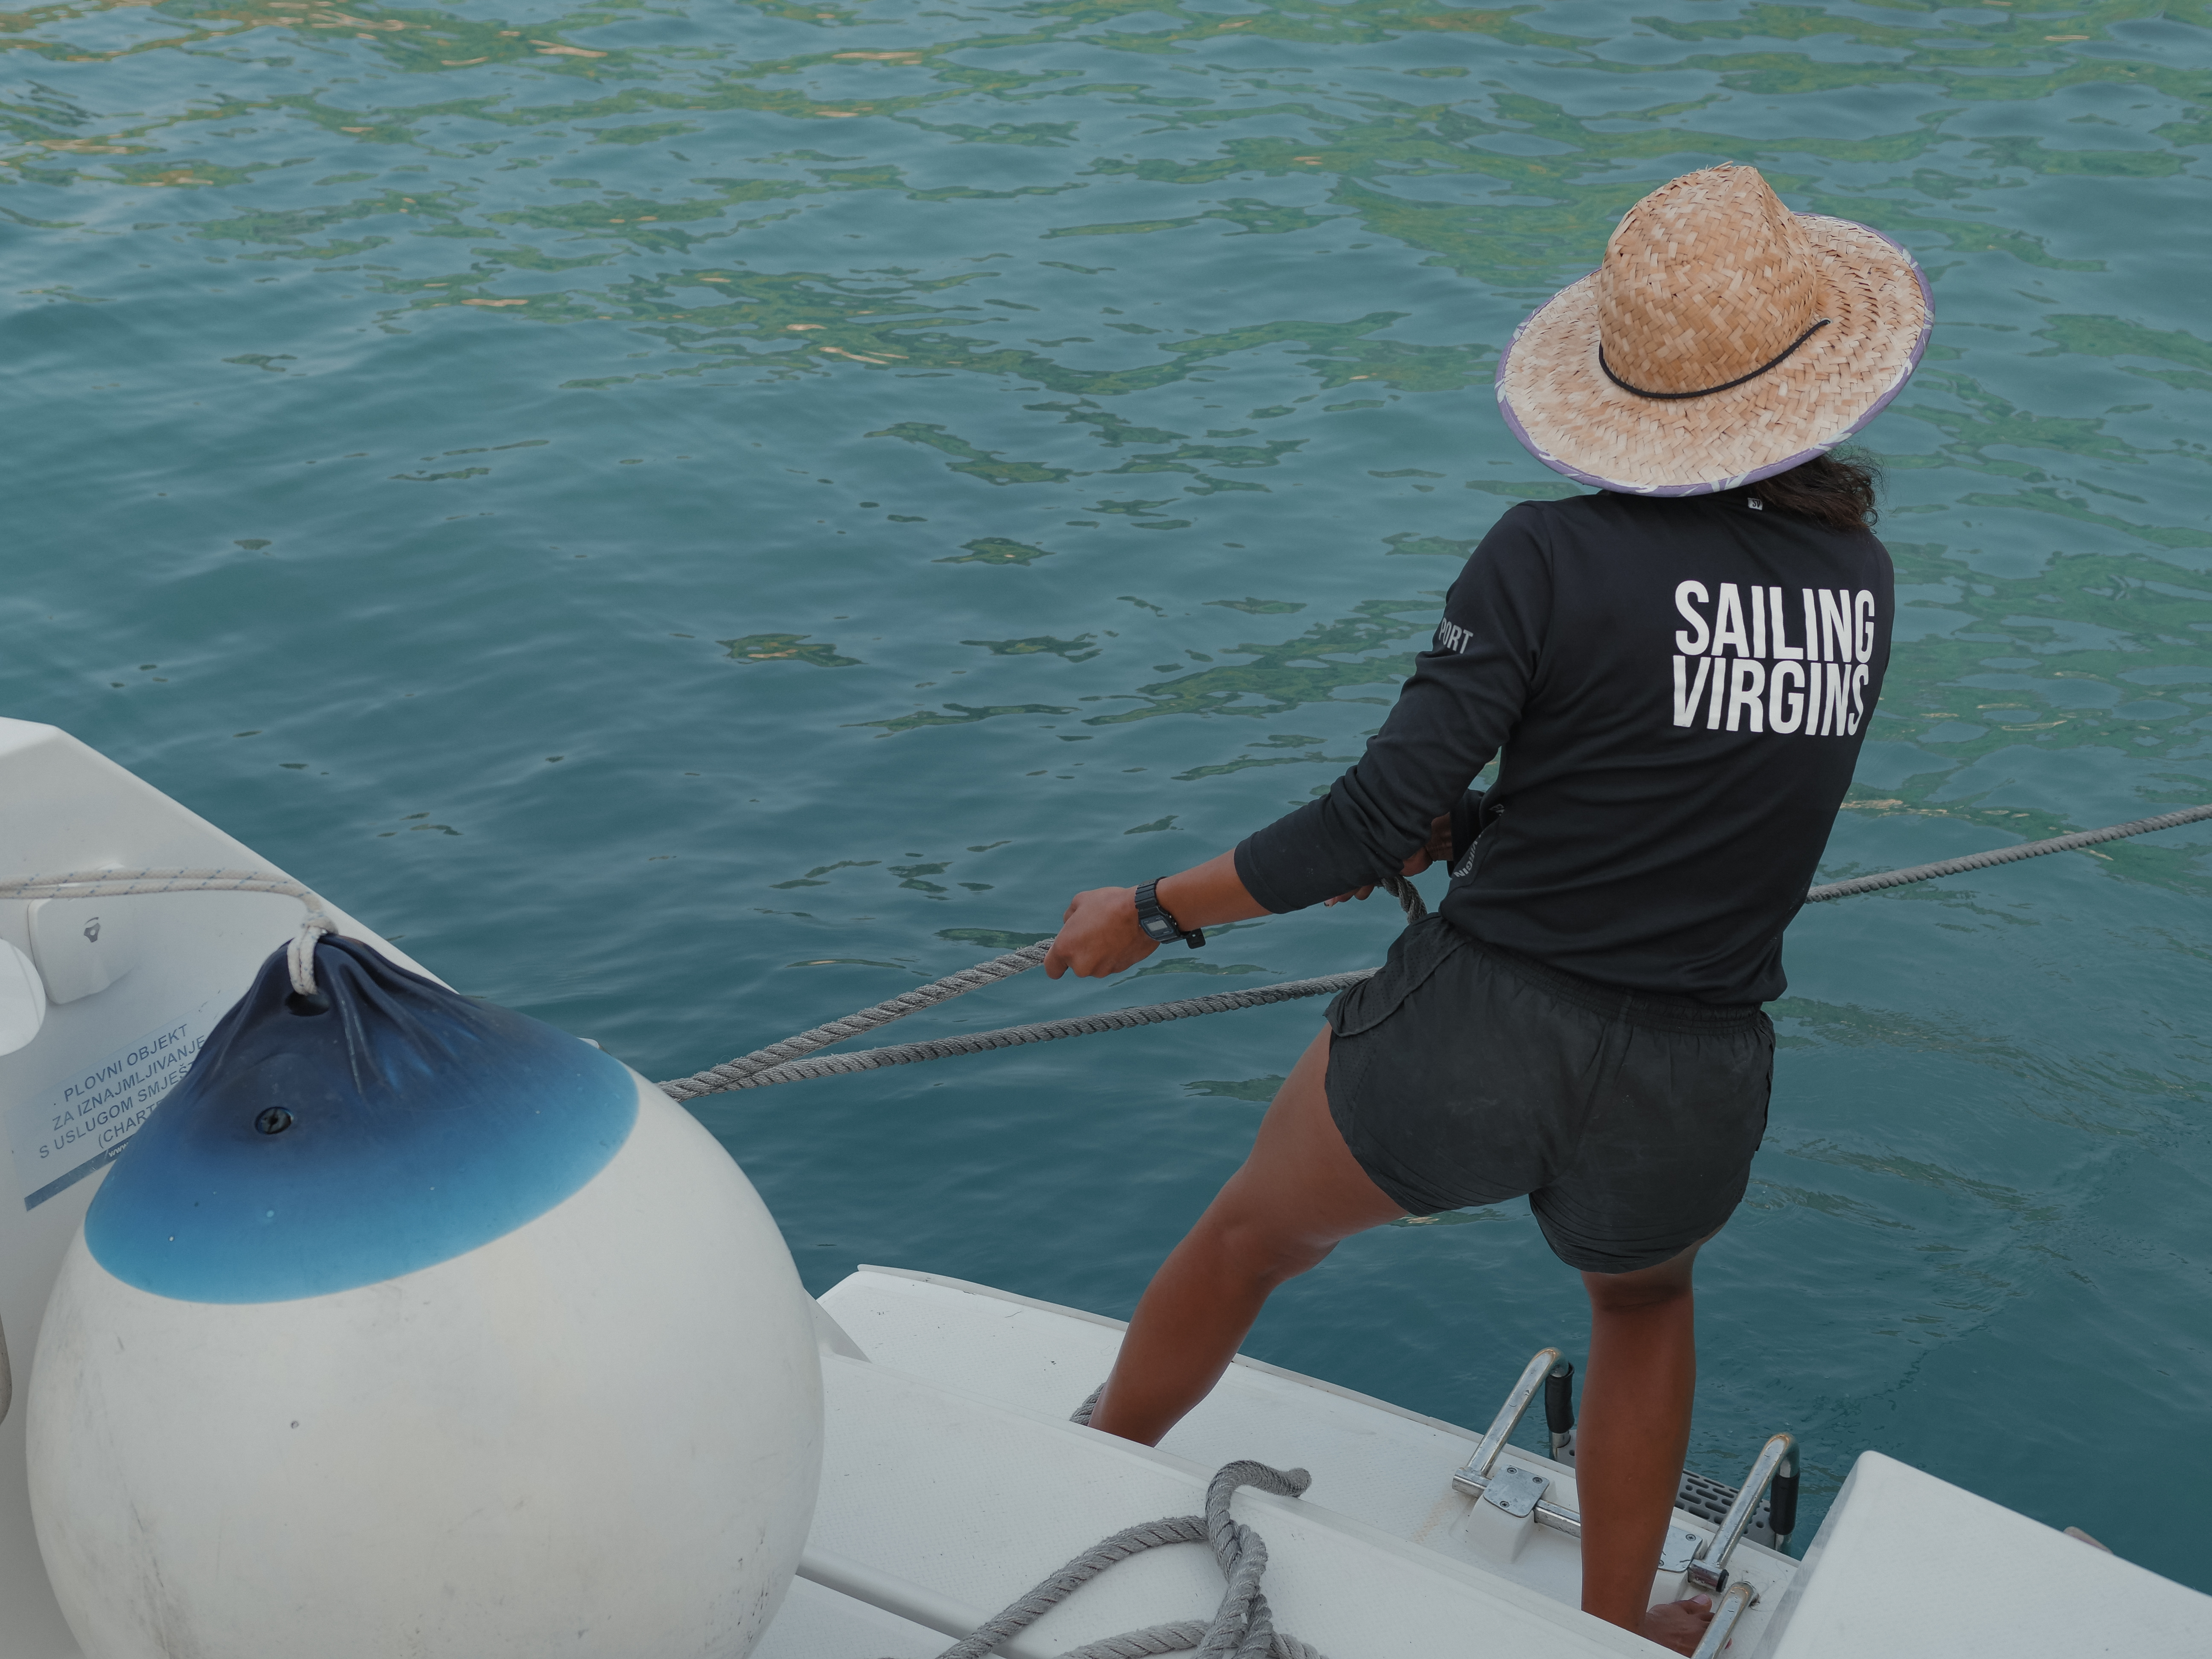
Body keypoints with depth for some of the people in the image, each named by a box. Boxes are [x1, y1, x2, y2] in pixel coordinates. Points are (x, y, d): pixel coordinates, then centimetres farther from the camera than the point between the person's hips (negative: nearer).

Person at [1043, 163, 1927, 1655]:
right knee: (1643, 1296, 38)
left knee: (1254, 1234, 27)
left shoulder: (1552, 559, -13)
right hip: (1688, 1103, 3)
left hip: (1478, 1035, -3)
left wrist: (1153, 913, -5)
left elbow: (1377, 823, -16)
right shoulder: (1861, 579, 3)